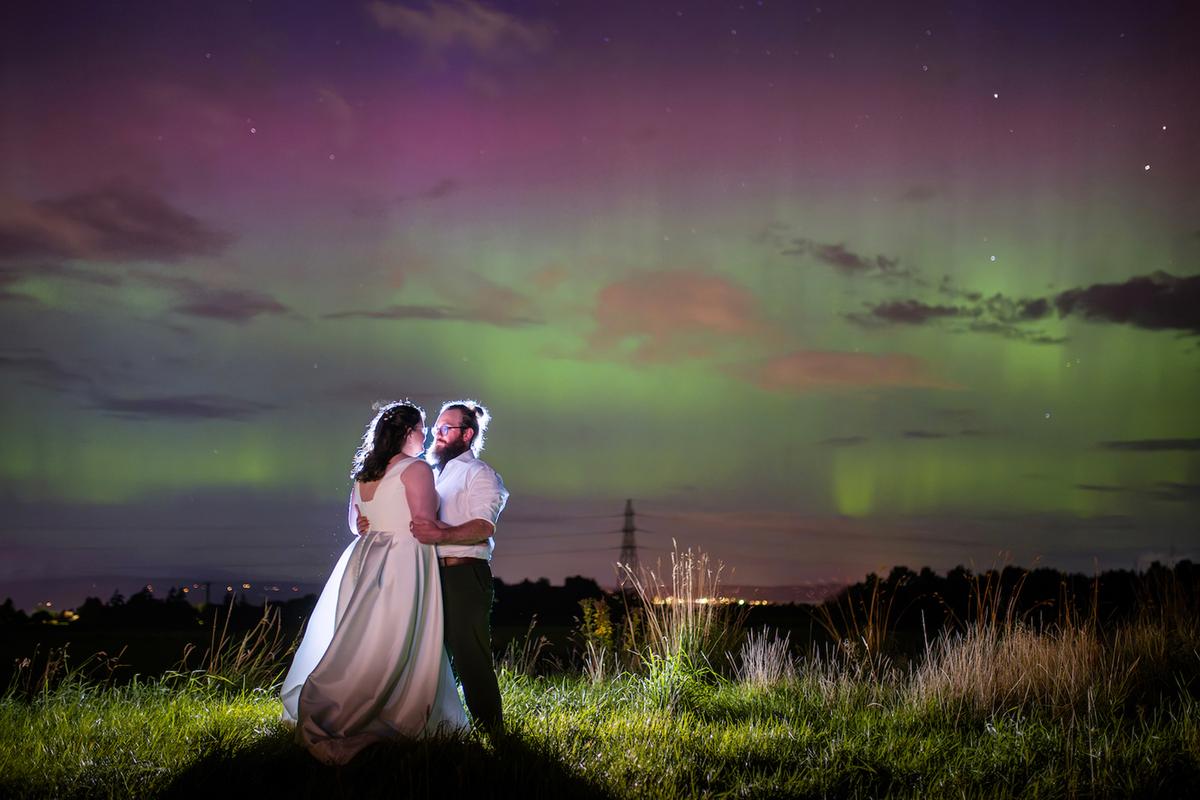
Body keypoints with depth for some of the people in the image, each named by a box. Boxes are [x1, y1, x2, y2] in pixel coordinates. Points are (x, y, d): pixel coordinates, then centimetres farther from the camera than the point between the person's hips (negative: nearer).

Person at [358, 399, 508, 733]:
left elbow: (483, 528, -17)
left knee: (469, 656, -10)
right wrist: (374, 524, 5)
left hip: (465, 574, -8)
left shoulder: (478, 474, -3)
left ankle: (490, 729, -4)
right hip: (433, 572, 9)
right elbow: (414, 518, 23)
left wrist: (441, 534, -32)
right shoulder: (436, 474, 23)